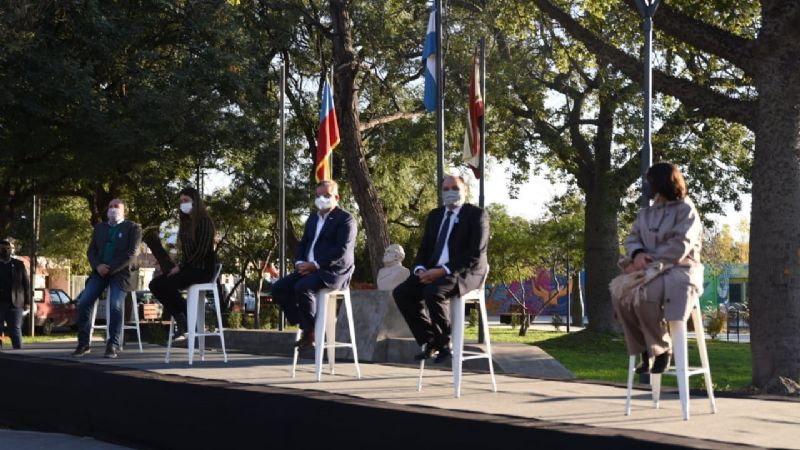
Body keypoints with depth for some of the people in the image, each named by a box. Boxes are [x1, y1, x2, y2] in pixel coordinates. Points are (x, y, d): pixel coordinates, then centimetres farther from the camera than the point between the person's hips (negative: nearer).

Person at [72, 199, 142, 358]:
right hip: (101, 271, 5)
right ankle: (83, 343, -5)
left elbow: (131, 254, -8)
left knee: (115, 305, -26)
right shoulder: (100, 227, 18)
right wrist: (98, 266, -10)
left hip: (121, 272, -4)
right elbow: (91, 251, 12)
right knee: (84, 302, -14)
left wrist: (110, 268, -15)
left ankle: (113, 345, -18)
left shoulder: (133, 228, 3)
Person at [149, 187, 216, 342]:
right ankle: (181, 320, -6)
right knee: (155, 284, -7)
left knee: (166, 284, -26)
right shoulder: (186, 223, 16)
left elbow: (201, 251, -17)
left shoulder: (204, 221, -9)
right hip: (189, 267, 9)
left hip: (202, 269, -8)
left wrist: (181, 267, -16)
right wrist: (179, 265, -1)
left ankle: (187, 319, -9)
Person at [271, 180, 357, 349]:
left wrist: (315, 265, -22)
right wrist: (299, 262, -2)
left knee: (303, 287, -33)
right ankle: (303, 325, 0)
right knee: (279, 287, -10)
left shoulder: (345, 218, -5)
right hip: (310, 268, 8)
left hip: (334, 271, -8)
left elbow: (342, 250, -17)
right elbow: (303, 243, 21)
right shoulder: (313, 218, 21)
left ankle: (311, 330, -14)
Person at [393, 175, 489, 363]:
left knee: (434, 292, -35)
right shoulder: (435, 215, 18)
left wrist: (443, 270, -22)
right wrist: (421, 269, -7)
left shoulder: (477, 215, -3)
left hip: (465, 273, -7)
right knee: (401, 292, -16)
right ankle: (429, 342, -7)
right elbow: (424, 248, 17)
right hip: (434, 272, 7)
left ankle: (443, 344, -15)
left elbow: (475, 254, -14)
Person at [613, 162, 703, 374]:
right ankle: (645, 350, -14)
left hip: (678, 270, -6)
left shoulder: (686, 210, -3)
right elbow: (632, 238, 12)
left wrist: (649, 261, -18)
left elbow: (679, 247, -14)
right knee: (620, 293, -24)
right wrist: (638, 254, -12)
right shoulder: (646, 213, 20)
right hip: (651, 271, 7)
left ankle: (661, 349, -16)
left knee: (644, 295, -36)